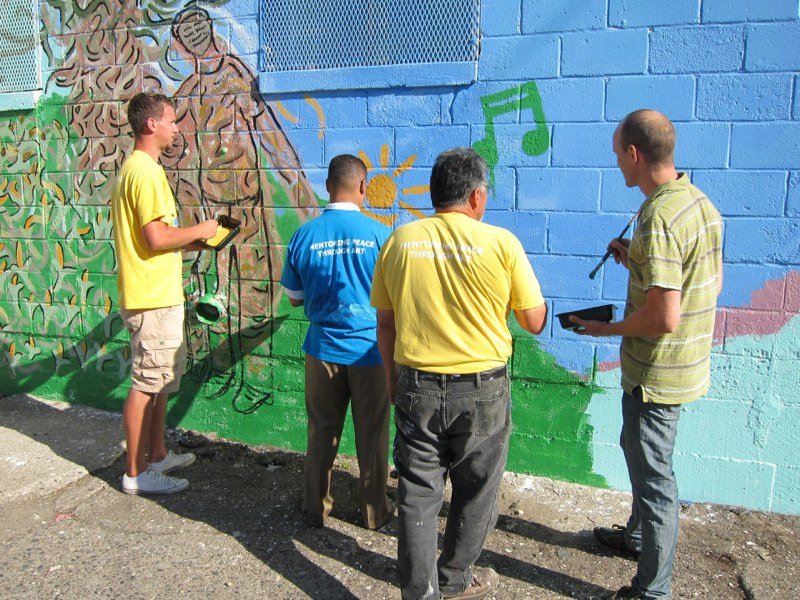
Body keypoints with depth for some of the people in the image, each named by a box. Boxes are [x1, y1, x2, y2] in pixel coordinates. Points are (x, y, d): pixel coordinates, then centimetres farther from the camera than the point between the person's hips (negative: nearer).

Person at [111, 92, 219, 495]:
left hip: (158, 294, 11)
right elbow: (157, 237, -24)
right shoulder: (146, 172, -17)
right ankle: (136, 472, 12)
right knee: (147, 384, -1)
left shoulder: (135, 167, 16)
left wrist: (190, 242, 12)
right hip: (152, 298, -11)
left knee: (163, 378, 19)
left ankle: (157, 454, 31)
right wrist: (198, 231, -9)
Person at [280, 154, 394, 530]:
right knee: (372, 435, 12)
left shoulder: (304, 236, -6)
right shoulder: (378, 234, -11)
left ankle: (316, 510, 29)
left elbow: (294, 298, 5)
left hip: (323, 348, 2)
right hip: (369, 348, -1)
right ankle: (374, 512, 27)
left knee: (322, 432, 15)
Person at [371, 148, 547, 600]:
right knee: (474, 495, 20)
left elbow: (385, 323, 6)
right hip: (481, 391, -2)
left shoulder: (400, 240, -2)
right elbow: (535, 322, -3)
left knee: (418, 495, 15)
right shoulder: (500, 242, -10)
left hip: (416, 387, 2)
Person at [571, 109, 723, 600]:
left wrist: (607, 328, -13)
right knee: (640, 450, 27)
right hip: (689, 364, 10)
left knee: (653, 473, 5)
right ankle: (638, 536, 49)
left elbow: (664, 318, -29)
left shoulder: (659, 218, -26)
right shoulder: (701, 202, 4)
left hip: (657, 372, -10)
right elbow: (713, 282, 14)